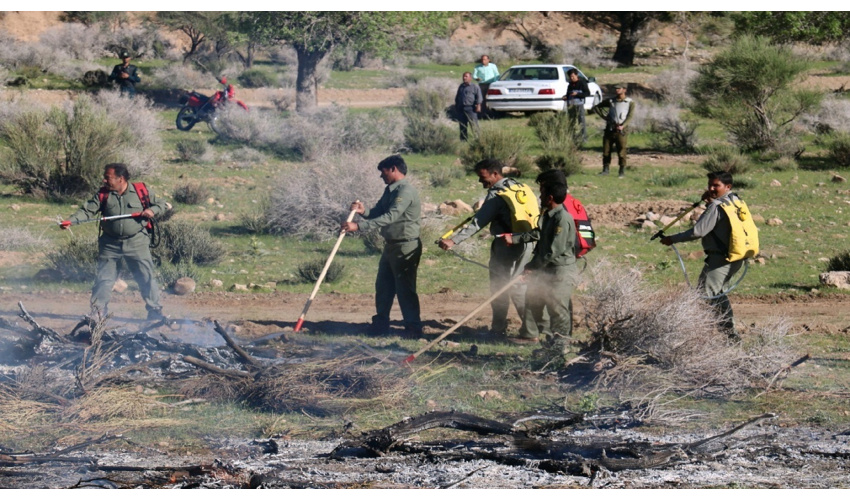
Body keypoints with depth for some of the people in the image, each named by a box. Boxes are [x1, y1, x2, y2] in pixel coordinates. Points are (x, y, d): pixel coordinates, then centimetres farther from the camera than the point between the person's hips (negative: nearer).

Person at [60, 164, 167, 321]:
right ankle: (97, 312, 13)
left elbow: (162, 205, 7)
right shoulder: (103, 195, 2)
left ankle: (155, 311, 10)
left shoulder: (141, 192, -2)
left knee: (147, 277, 1)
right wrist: (70, 221, -22)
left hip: (136, 243, -1)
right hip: (110, 244, 2)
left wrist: (152, 210, -14)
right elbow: (87, 210, -6)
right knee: (104, 279, 3)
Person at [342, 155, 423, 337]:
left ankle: (413, 327, 0)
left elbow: (390, 217, -28)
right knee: (383, 286, 14)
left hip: (405, 246, -10)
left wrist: (359, 226, -33)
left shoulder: (405, 191, -19)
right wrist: (363, 211, -10)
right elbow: (377, 212, 15)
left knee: (405, 288, -6)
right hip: (391, 245, 10)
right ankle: (381, 324, 22)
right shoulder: (390, 190, 13)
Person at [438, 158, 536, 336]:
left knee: (499, 285, 3)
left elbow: (478, 223, -24)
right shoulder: (517, 186, 7)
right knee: (518, 284, 18)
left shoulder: (496, 195, -17)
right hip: (525, 242, 8)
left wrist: (454, 240, -28)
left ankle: (499, 328, 8)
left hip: (506, 244, -8)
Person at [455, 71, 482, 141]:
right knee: (462, 125, 8)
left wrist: (478, 105, -13)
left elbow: (479, 97, -4)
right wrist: (456, 105, 22)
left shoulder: (475, 87, 1)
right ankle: (463, 139, 14)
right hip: (461, 109, 6)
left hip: (470, 109, -6)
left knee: (474, 124, -8)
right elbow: (457, 97, 28)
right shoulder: (461, 86, 19)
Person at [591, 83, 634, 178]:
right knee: (606, 151, 3)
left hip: (620, 131, -4)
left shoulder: (630, 102, 5)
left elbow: (630, 116, -6)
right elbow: (596, 107, 21)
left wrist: (623, 126, -21)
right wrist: (604, 116, 6)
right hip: (609, 129, 4)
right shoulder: (610, 101, 16)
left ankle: (622, 172, -2)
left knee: (621, 152, -9)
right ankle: (605, 169, 13)